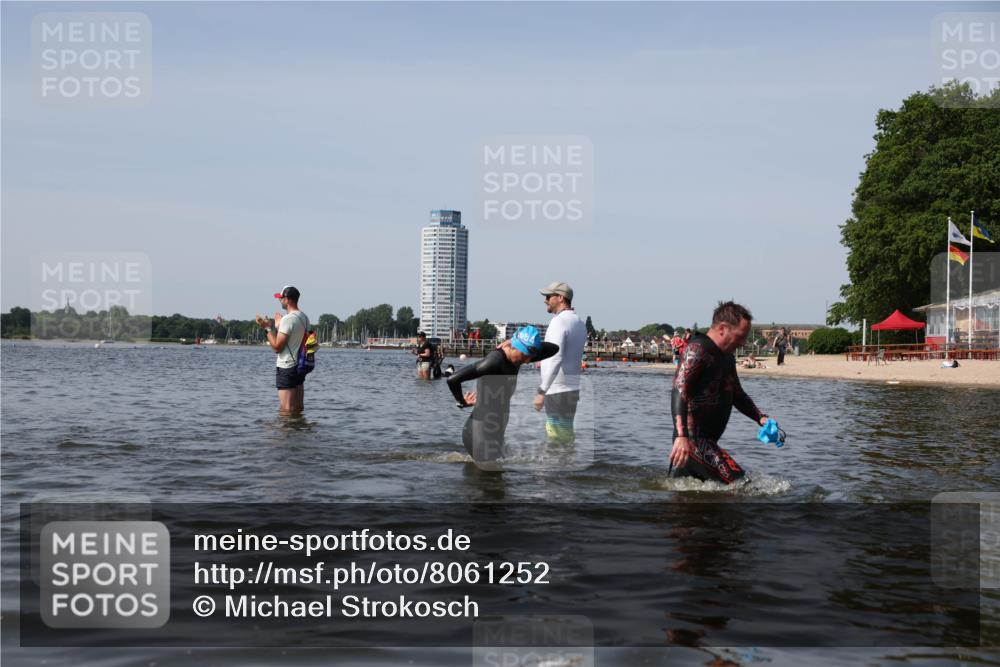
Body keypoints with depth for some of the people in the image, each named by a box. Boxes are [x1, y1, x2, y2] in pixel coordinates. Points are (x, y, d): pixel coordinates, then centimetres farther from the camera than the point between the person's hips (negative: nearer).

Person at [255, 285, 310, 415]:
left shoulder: (288, 319, -18)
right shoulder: (304, 318, 10)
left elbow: (277, 347, -18)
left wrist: (267, 328, -10)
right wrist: (278, 326, 28)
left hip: (287, 368, -9)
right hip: (300, 366, 9)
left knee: (286, 410, -6)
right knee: (299, 409, 12)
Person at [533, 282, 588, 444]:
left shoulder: (559, 321, -14)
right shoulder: (579, 323, 14)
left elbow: (555, 359, -25)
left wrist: (541, 391, -28)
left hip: (558, 391, -9)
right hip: (574, 388, 9)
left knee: (557, 437, -7)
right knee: (567, 436, 14)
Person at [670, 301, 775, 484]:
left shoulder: (727, 356, 17)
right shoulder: (698, 350, -14)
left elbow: (737, 395, 30)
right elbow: (679, 391, -28)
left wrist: (761, 418, 14)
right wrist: (682, 436, -40)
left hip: (707, 440, 10)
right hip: (692, 441, -10)